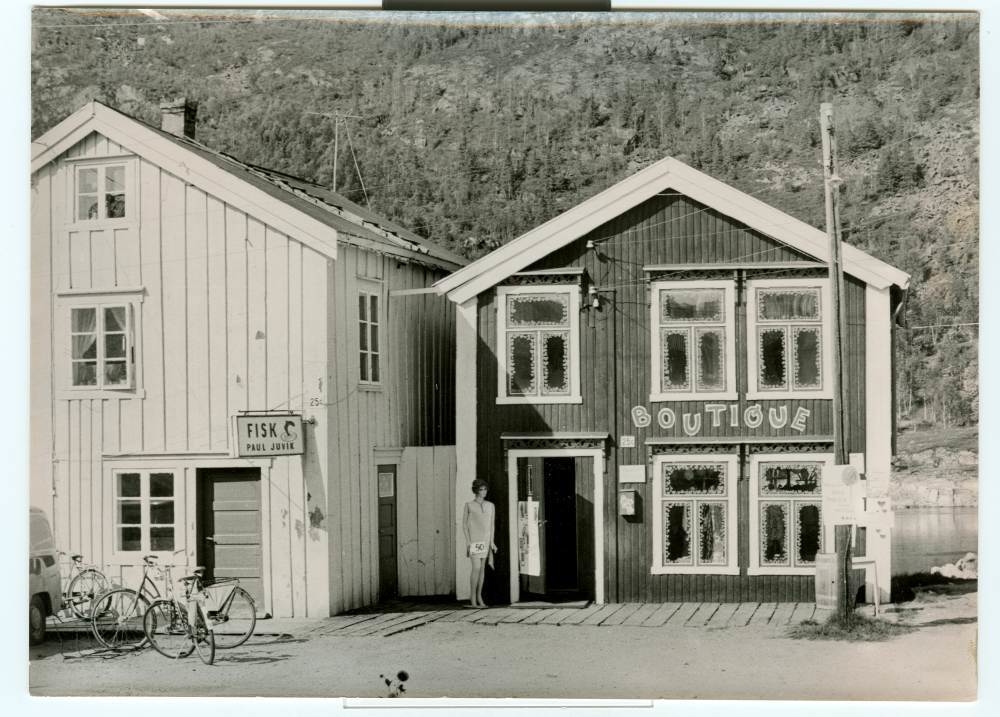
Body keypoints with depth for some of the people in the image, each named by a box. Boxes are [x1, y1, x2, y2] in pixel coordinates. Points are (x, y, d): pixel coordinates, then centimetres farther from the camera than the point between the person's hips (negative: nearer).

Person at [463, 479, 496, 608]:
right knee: (476, 568, -14)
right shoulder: (469, 505, -3)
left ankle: (479, 597, 12)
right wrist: (468, 541, -12)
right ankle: (472, 596, -3)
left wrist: (491, 541, 0)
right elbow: (464, 524, -3)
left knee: (482, 568, 5)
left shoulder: (491, 506, 6)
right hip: (474, 539, -4)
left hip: (486, 539, 4)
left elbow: (492, 524, 8)